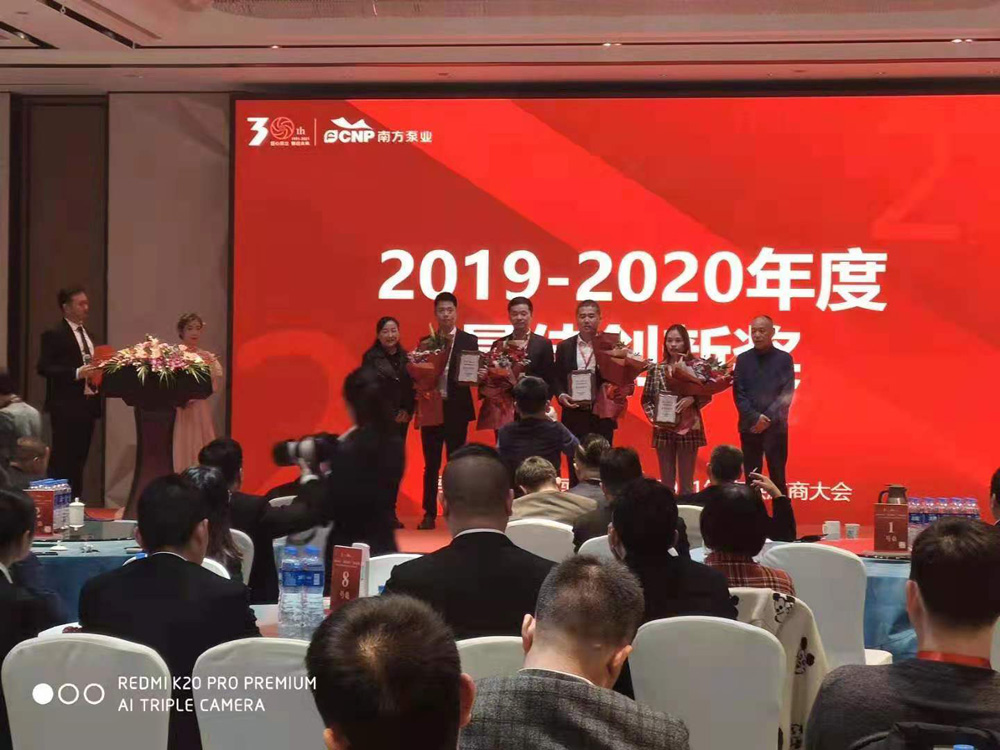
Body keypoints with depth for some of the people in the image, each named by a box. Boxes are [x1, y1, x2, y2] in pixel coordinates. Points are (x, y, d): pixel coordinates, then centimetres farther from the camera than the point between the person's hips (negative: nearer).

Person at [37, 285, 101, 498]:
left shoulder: (87, 334, 17)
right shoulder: (54, 335, -8)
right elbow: (44, 367, -16)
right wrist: (76, 373, -23)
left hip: (88, 403, 8)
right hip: (66, 406, -8)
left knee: (79, 459, 10)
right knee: (62, 460, -5)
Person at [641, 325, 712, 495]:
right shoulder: (655, 369, 4)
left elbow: (707, 395, -1)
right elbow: (646, 399, 8)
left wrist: (692, 399, -19)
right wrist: (653, 417, -7)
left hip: (688, 429, -2)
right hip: (663, 430, 2)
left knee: (686, 481, 4)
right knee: (666, 481, 6)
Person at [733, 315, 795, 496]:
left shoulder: (784, 359, 3)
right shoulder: (743, 359, 8)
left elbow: (786, 394, -3)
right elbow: (738, 394, 2)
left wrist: (768, 419, -12)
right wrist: (755, 417, -11)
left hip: (776, 427, -2)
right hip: (749, 427, 2)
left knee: (777, 478, 0)